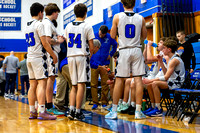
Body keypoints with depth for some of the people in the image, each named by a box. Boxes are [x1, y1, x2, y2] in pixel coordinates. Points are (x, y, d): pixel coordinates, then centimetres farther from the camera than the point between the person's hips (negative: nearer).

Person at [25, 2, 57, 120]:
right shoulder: (39, 24, -9)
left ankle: (32, 112, 10)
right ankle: (42, 112, -16)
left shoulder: (28, 26, 17)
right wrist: (54, 55, -5)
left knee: (33, 85, 8)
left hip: (30, 57, 9)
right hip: (39, 57, -8)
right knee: (42, 83, -11)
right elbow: (44, 43, -14)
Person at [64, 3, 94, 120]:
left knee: (74, 86, 12)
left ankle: (71, 110, 1)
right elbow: (91, 47, -6)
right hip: (82, 56, -5)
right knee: (81, 85, -3)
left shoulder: (68, 26, 9)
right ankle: (78, 112, -4)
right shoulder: (87, 27, -5)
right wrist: (90, 55, 12)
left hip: (70, 56, 5)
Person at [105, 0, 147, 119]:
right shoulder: (140, 18, 3)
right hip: (137, 50, 1)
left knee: (119, 80, 4)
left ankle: (114, 111, 6)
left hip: (124, 50, -1)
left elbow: (112, 35, 7)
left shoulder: (117, 17, -2)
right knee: (138, 79, 2)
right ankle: (138, 111, 2)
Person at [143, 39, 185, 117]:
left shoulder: (175, 60, -17)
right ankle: (153, 107, 9)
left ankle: (158, 109, -24)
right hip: (171, 82, 10)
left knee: (155, 83, -27)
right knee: (149, 85, 5)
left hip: (176, 84, -10)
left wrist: (150, 80, -22)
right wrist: (161, 62, 12)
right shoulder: (171, 59, 15)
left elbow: (166, 77, -22)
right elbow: (166, 73, 17)